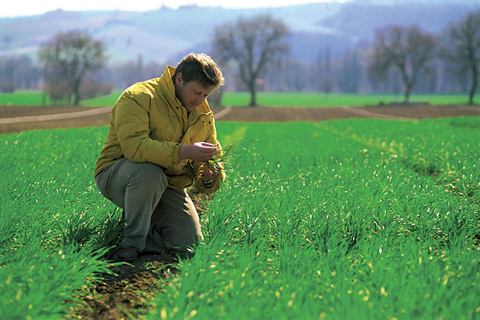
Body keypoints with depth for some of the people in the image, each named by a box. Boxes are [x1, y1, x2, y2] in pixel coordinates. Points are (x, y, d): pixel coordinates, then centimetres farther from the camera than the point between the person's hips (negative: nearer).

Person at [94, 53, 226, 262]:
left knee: (190, 246, -12)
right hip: (115, 175, -5)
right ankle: (131, 244, -21)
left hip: (166, 186, 6)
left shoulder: (204, 115, 5)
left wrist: (210, 176, -15)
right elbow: (134, 146, -34)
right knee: (148, 171, -40)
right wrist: (183, 151, -39)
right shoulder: (139, 97, -18)